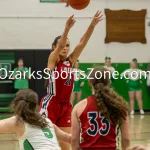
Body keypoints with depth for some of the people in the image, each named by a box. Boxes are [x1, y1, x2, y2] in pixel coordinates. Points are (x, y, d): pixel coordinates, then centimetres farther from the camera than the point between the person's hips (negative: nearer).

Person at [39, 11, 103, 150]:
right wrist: (67, 29, -39)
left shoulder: (70, 61, 11)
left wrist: (92, 25, -12)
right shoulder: (52, 60, -3)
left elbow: (82, 43, -1)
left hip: (66, 106, 6)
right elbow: (60, 45, -22)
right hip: (50, 105, -6)